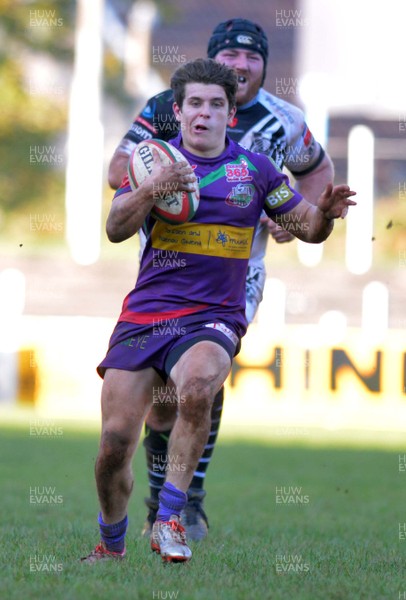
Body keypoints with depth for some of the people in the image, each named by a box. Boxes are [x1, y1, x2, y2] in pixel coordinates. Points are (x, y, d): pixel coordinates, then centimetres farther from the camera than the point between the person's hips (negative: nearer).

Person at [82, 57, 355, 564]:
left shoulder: (255, 169, 7)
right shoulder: (155, 160, 5)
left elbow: (308, 229, 12)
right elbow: (115, 229, -5)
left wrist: (325, 212, -11)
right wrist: (150, 189, -23)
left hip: (214, 317, -1)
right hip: (144, 313, 1)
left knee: (197, 386, -36)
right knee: (115, 442, -5)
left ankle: (169, 518, -26)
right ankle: (111, 545, 21)